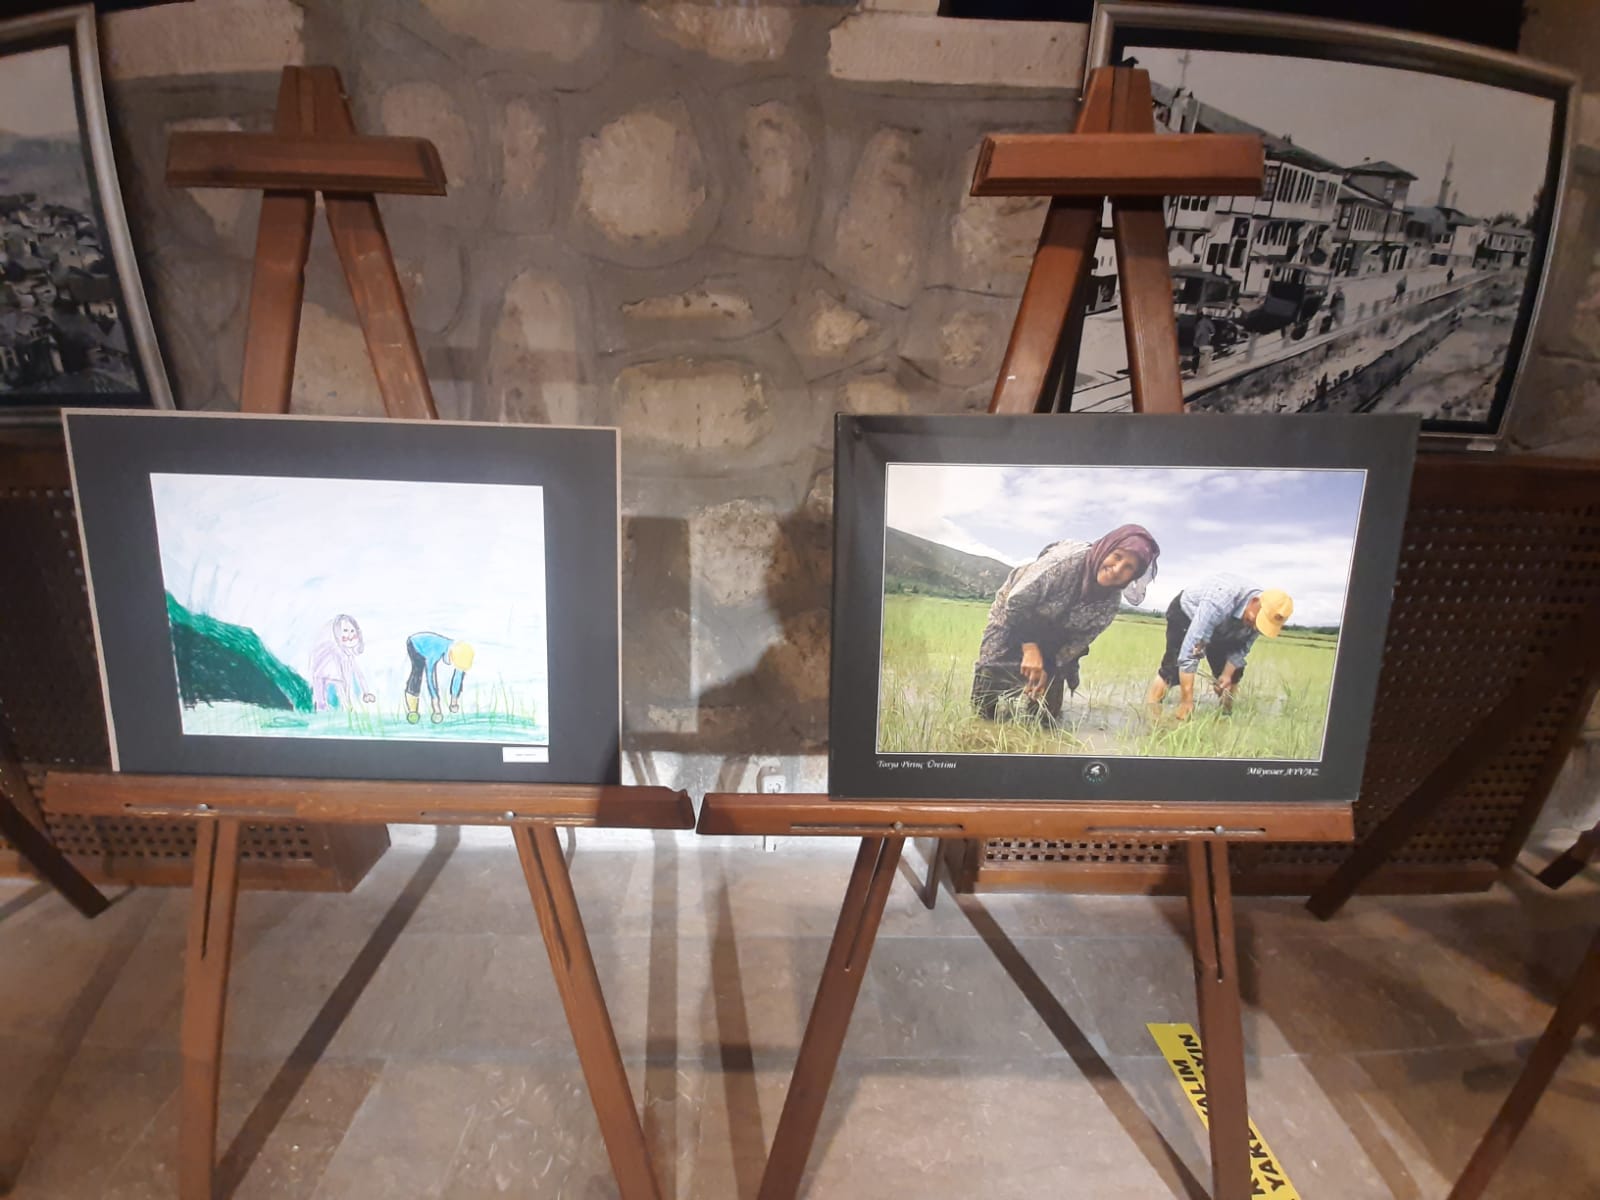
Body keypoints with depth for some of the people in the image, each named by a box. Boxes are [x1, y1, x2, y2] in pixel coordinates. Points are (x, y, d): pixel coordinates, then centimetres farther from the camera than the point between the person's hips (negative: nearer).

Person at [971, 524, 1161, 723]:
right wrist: (1030, 649, -33)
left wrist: (1050, 669, -18)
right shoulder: (1065, 560, -37)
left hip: (1052, 636, 4)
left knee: (1045, 714, -2)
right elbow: (1016, 601, -29)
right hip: (1014, 615, -4)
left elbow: (1078, 642, -10)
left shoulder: (1111, 603, -22)